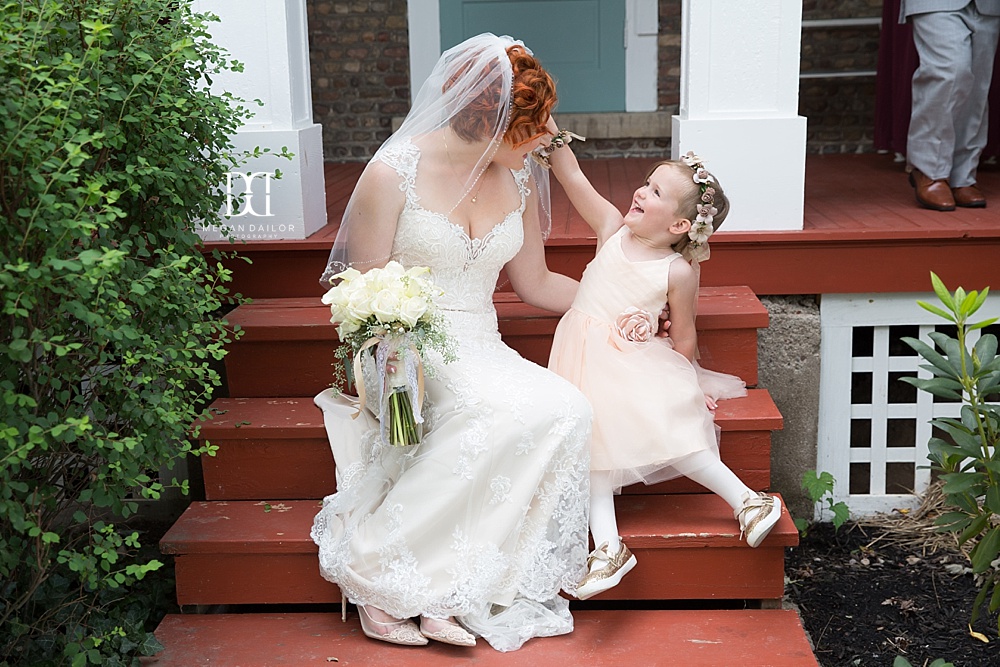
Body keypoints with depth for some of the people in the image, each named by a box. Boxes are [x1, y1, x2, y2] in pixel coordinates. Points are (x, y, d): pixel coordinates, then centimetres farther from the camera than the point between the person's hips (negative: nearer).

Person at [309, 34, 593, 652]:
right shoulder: (395, 173, -8)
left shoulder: (520, 179, 8)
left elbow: (535, 284, 20)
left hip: (482, 350, 6)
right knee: (495, 409, -35)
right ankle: (381, 574, -23)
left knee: (566, 411, -25)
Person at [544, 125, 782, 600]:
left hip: (639, 364, -3)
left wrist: (680, 382, -2)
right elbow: (573, 178, 0)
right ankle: (607, 546, -16)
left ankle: (743, 500, -8)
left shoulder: (679, 272, -6)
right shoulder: (613, 230, 4)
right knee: (591, 435, -14)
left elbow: (684, 337, 2)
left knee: (666, 427, -23)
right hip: (587, 359, 3)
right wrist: (548, 126, -7)